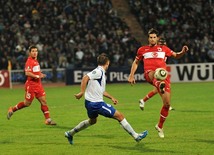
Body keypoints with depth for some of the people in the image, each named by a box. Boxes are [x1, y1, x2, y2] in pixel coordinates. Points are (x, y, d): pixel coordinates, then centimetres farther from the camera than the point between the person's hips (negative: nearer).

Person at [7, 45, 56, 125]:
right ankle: (12, 109, 22)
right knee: (27, 103, 2)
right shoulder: (29, 61, -15)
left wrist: (40, 74, 11)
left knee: (43, 101, 1)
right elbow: (27, 73, -26)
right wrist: (37, 76, -24)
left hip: (38, 85, 8)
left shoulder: (36, 61, 12)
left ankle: (48, 119, 1)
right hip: (31, 85, -8)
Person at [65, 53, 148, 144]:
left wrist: (111, 98, 22)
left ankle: (70, 133, 39)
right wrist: (82, 92, -29)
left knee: (92, 121, 33)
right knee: (120, 116, -5)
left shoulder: (101, 72, 15)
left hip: (90, 103, 10)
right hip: (97, 103, -10)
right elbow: (85, 78, -26)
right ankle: (136, 136, -1)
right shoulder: (98, 71, -14)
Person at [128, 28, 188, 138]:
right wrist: (131, 75, 19)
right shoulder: (142, 50, 19)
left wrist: (183, 52, 4)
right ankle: (160, 86, -83)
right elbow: (136, 62, 28)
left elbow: (176, 56, 26)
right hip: (149, 74, -3)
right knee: (155, 73, -44)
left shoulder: (163, 49, 21)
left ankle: (160, 126, 17)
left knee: (167, 104, -4)